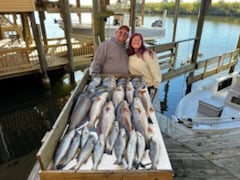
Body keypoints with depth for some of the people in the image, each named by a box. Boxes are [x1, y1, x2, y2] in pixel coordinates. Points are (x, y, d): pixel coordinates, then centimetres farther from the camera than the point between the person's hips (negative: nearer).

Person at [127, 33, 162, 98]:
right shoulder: (129, 55, 2)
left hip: (149, 86, -5)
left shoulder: (147, 53, -16)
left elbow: (155, 71, -14)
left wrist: (155, 86, -11)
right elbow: (130, 71, 9)